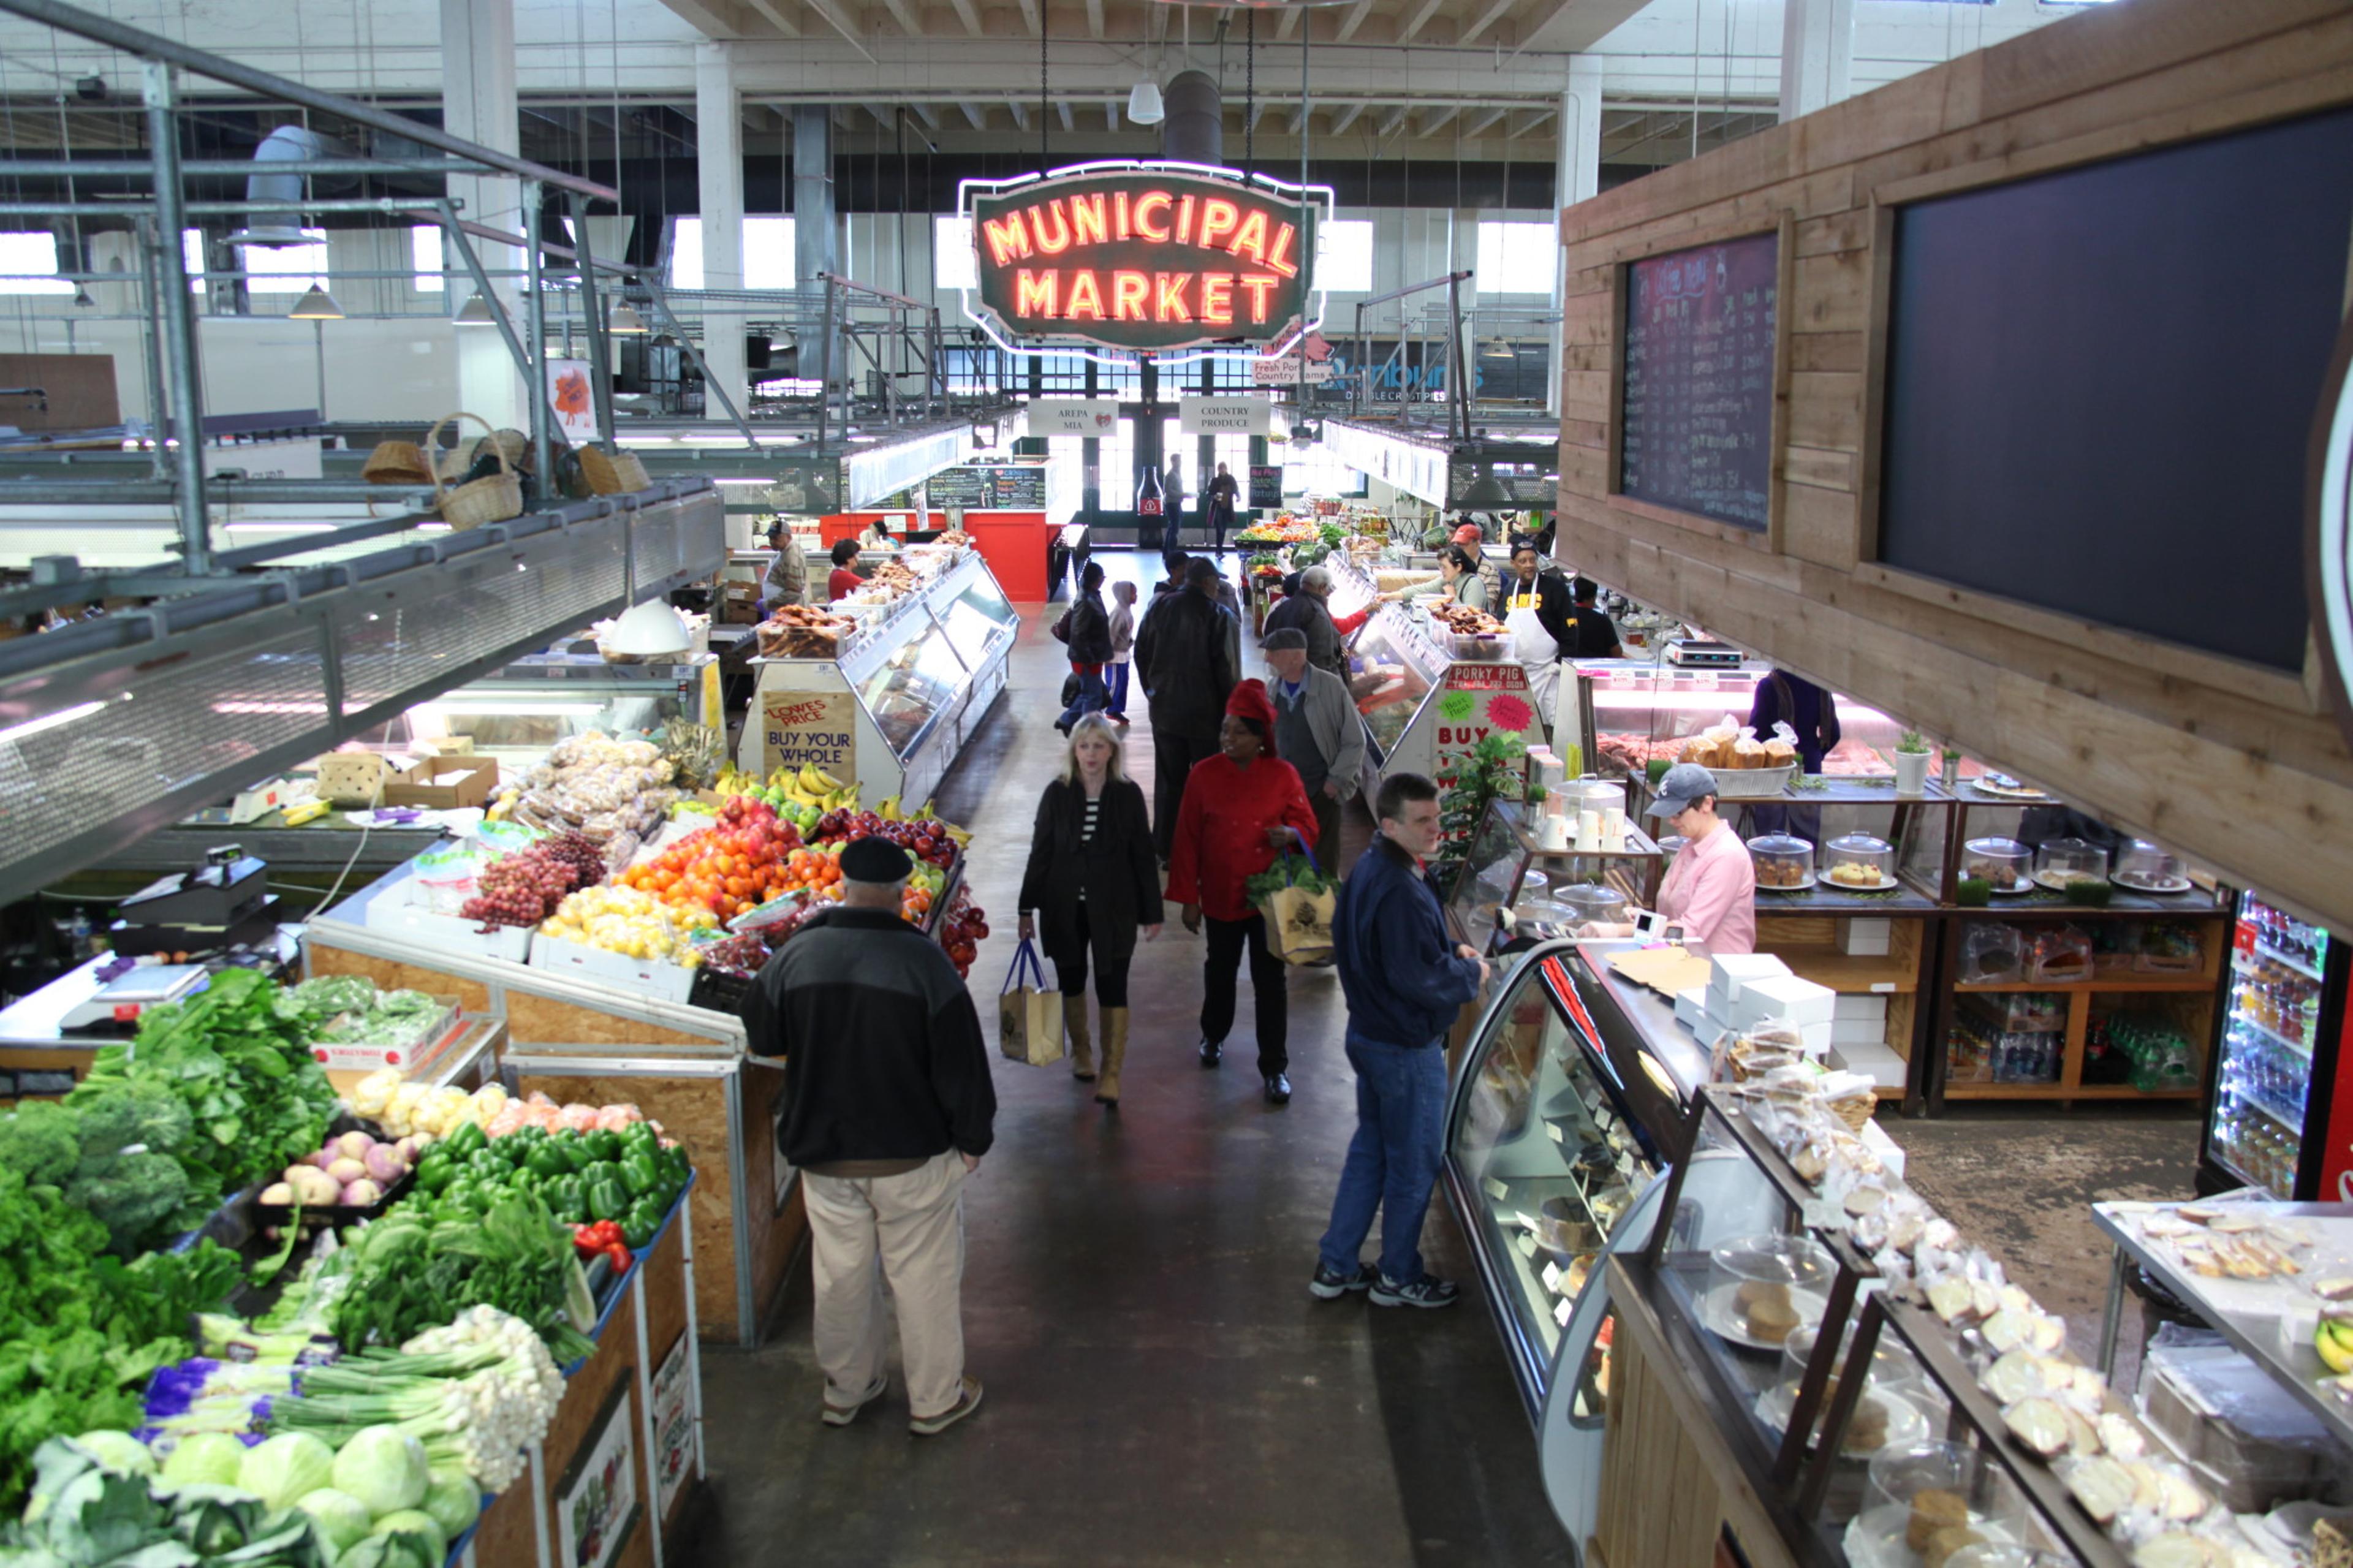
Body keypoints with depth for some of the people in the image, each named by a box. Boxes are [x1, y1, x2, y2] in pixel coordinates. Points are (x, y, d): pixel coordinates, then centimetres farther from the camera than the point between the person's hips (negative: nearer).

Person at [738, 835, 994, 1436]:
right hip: (914, 1157, -3)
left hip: (823, 1154, 3)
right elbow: (962, 1065, -14)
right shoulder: (924, 961, -18)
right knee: (925, 1278, 13)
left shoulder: (795, 956, -9)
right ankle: (936, 1400, 27)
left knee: (841, 1275, 19)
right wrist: (973, 1139, -1)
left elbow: (761, 1037, 8)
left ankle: (845, 1390, 36)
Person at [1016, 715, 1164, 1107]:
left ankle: (1111, 1074, 5)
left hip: (1114, 909, -2)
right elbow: (1040, 853, 1)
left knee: (1112, 987, -3)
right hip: (1065, 908, 2)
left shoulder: (1128, 795, -6)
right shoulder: (1057, 794, -5)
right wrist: (1027, 908, 2)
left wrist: (1151, 912, 1)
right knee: (1072, 982, 16)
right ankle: (1081, 1051, 38)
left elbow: (1143, 856, -1)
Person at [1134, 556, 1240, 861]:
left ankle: (1165, 848, 18)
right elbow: (1224, 667, -14)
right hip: (1204, 713, -4)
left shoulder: (1159, 609, 2)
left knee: (1169, 780, 13)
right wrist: (1226, 707, -3)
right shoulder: (1216, 615, -12)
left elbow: (1141, 654, 9)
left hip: (1164, 710, 4)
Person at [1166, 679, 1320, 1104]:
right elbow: (1187, 840, -4)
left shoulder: (1283, 775, -7)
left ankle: (1275, 1066, 14)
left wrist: (1291, 834, -23)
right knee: (1220, 969, 20)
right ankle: (1213, 1034, 46)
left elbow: (1308, 825, 2)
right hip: (1221, 896, 1)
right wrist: (1188, 897, -4)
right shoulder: (1204, 775, -8)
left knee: (1270, 980, 3)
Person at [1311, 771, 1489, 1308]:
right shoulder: (1400, 893, -28)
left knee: (1369, 1149, 21)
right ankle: (1398, 1278, 27)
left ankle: (1336, 1267, 31)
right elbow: (1418, 980, -29)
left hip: (1369, 1035, 10)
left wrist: (1451, 951, 4)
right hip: (1407, 1047, -10)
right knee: (1415, 1164, 9)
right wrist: (1470, 974, -11)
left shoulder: (1371, 869, 4)